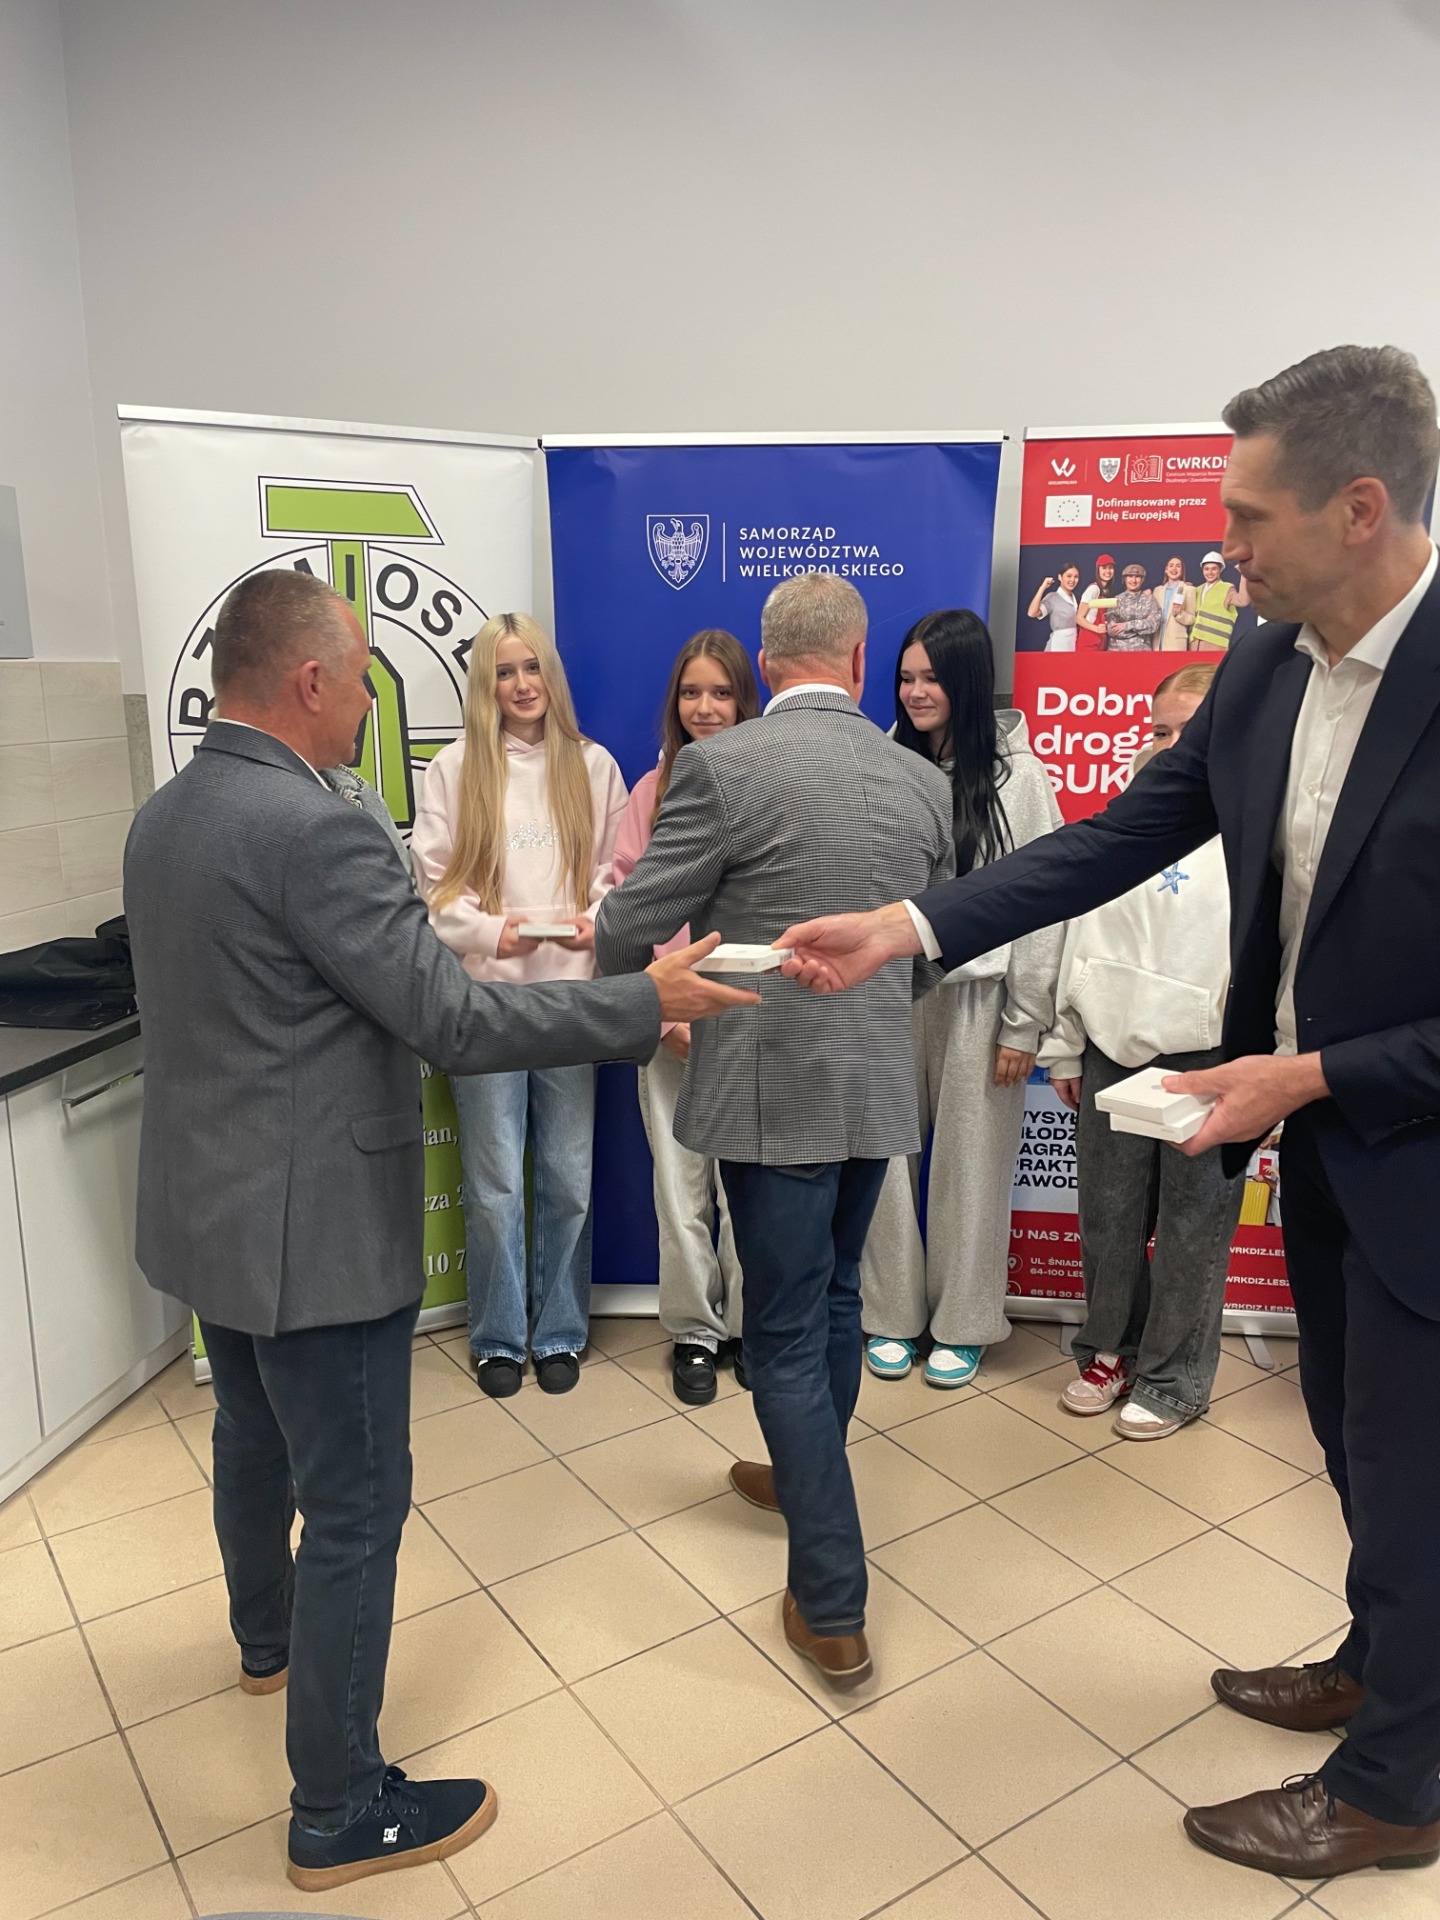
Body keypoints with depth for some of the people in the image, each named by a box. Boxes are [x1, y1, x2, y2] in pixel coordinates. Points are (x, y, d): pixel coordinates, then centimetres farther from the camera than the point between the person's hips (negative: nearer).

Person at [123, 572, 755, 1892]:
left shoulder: (163, 818, 4)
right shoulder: (316, 828, -25)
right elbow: (457, 1026, -25)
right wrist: (648, 1002, -16)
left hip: (207, 1206, 10)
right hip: (315, 1228, -9)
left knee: (255, 1439, 29)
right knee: (356, 1509, 5)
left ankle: (268, 1640, 54)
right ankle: (341, 1812, 22)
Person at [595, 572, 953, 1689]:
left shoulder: (722, 767, -15)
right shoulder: (924, 781, 2)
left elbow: (630, 931, -9)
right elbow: (930, 959, 11)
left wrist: (628, 983, 14)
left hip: (775, 1090, -6)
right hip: (876, 1088, 6)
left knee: (787, 1332, 5)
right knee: (834, 1297, 24)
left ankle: (833, 1608, 14)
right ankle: (806, 1477, 47)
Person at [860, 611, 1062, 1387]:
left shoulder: (1017, 777, -4)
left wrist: (1024, 1024, -6)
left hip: (976, 996, -2)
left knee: (969, 1163, 8)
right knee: (889, 1156, 9)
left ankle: (962, 1323, 25)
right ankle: (892, 1315, 26)